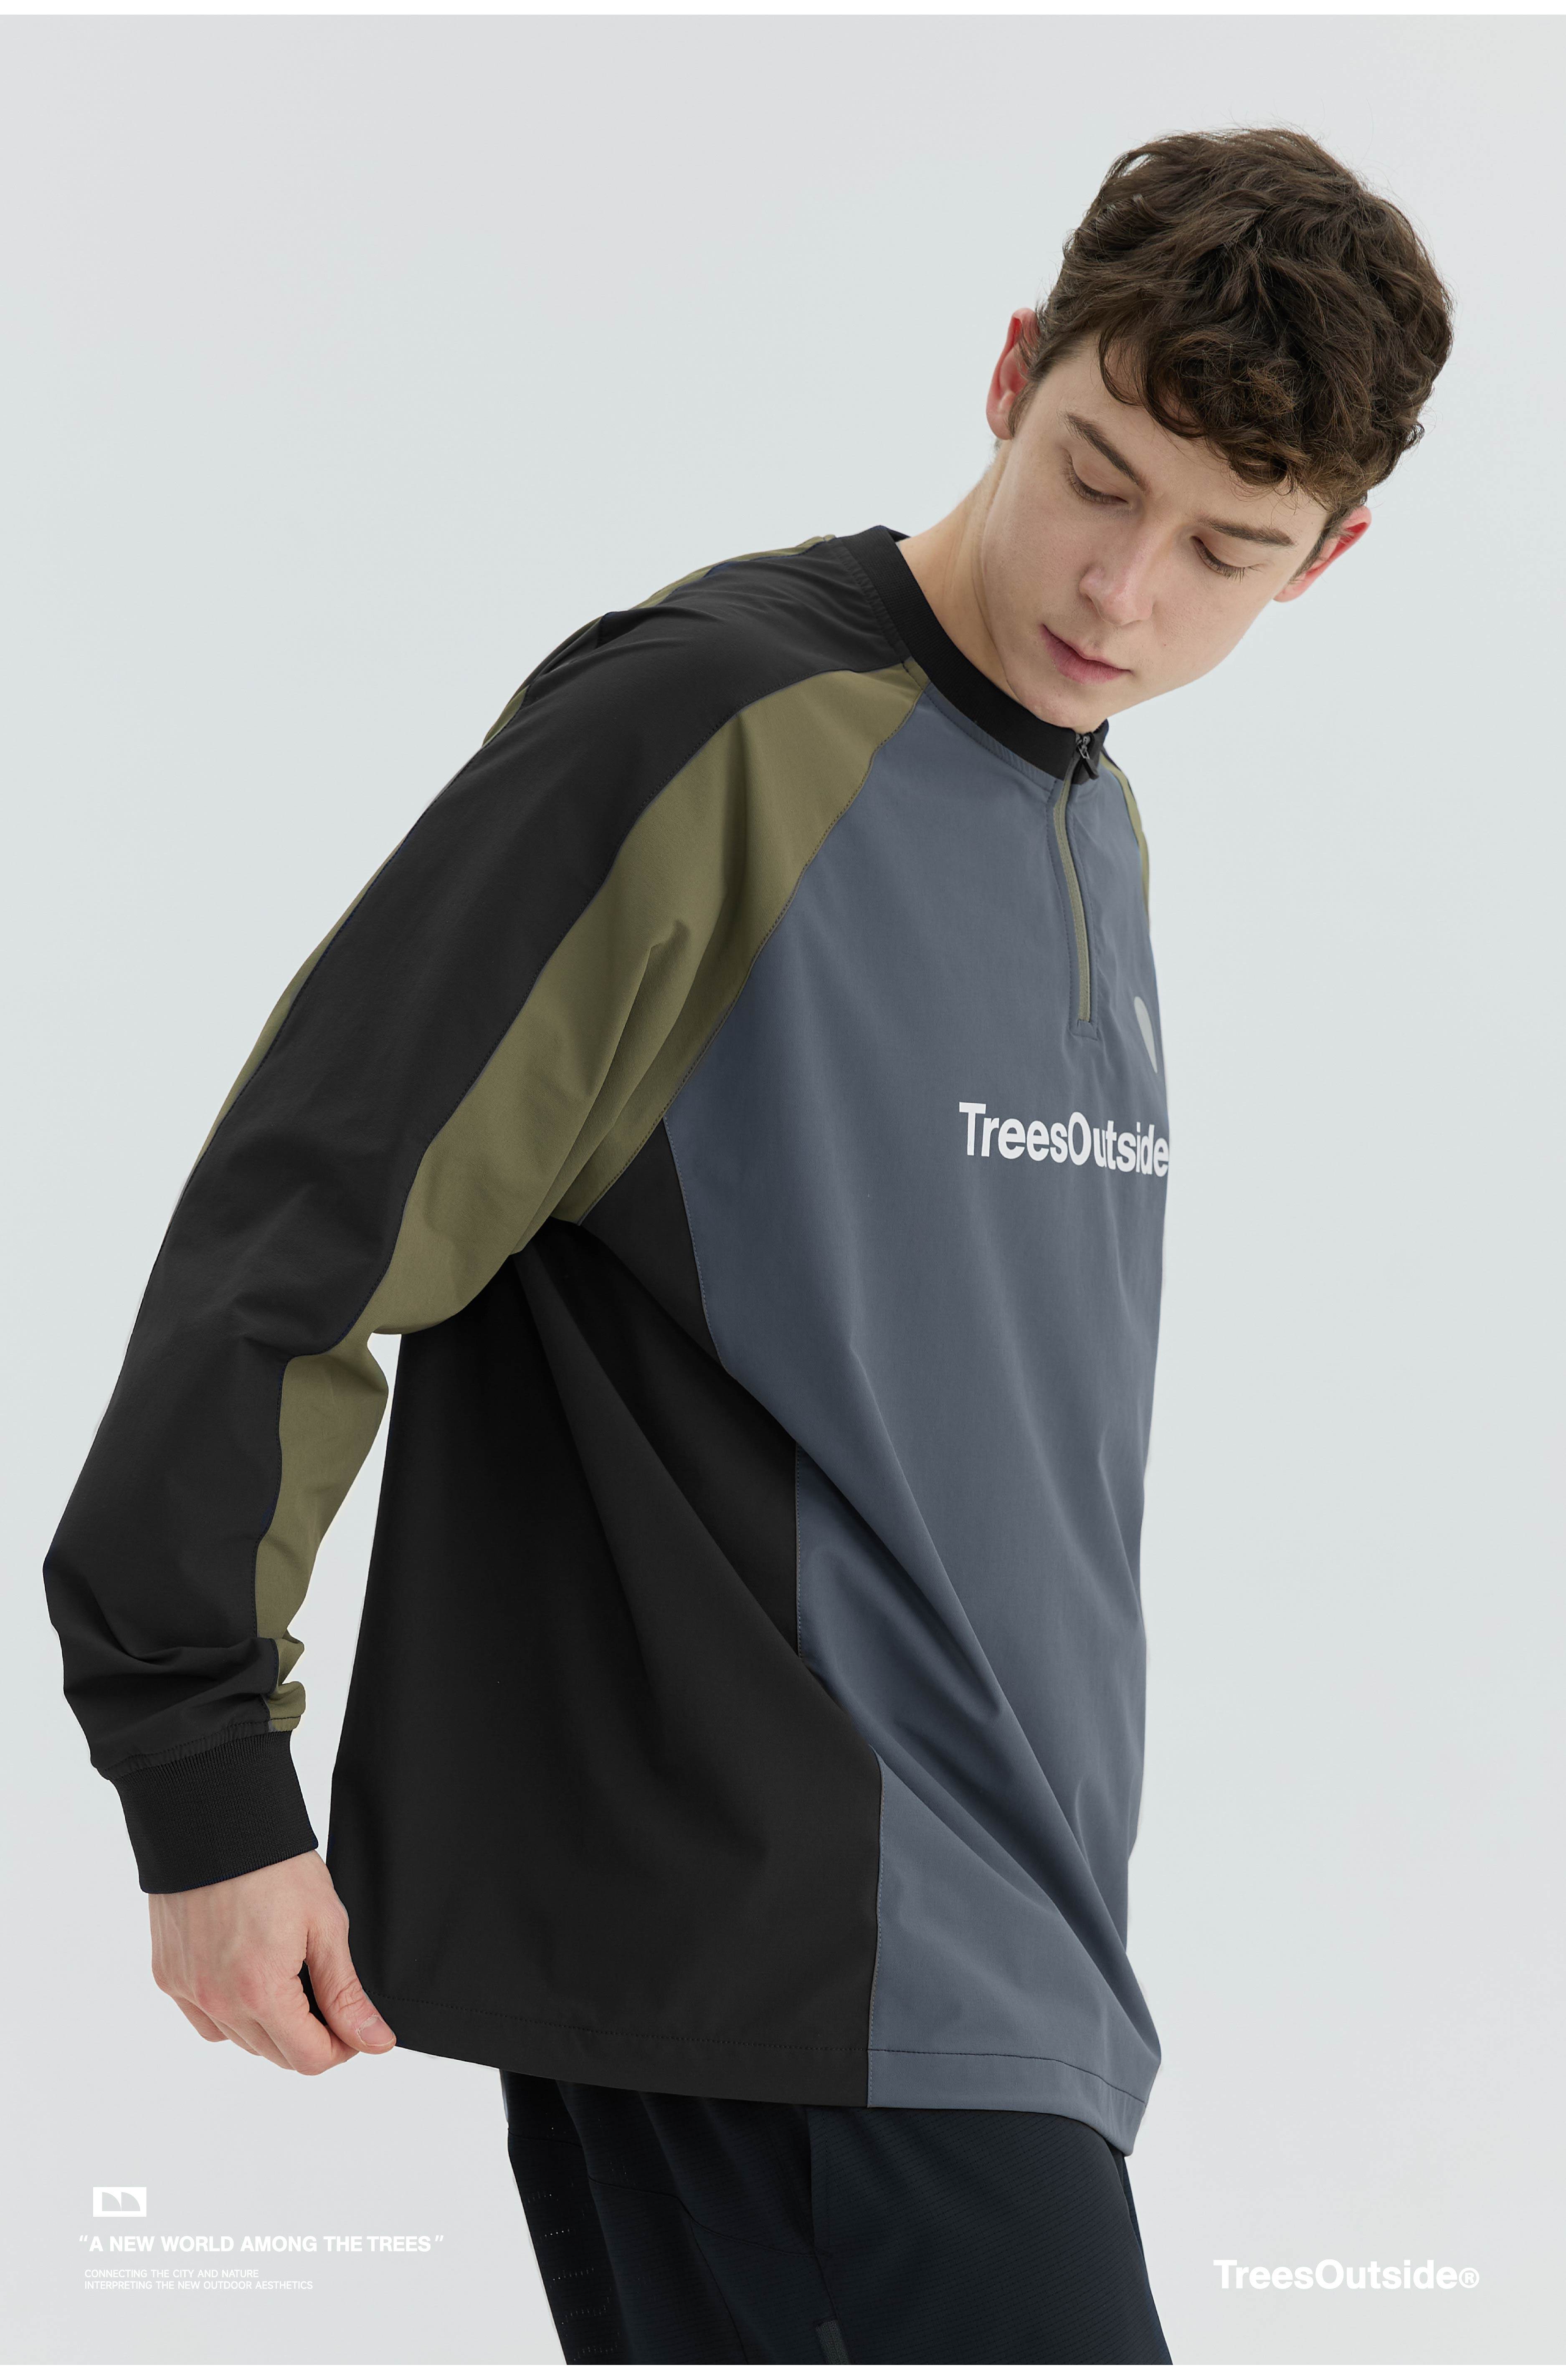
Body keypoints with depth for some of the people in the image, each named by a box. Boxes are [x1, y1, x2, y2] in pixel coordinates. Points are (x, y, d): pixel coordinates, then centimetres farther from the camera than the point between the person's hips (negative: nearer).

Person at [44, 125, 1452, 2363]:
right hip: (772, 1923, -8)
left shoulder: (1099, 834, 16)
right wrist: (203, 1774, -15)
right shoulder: (713, 718, -11)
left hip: (987, 1928, 8)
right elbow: (299, 1226, -14)